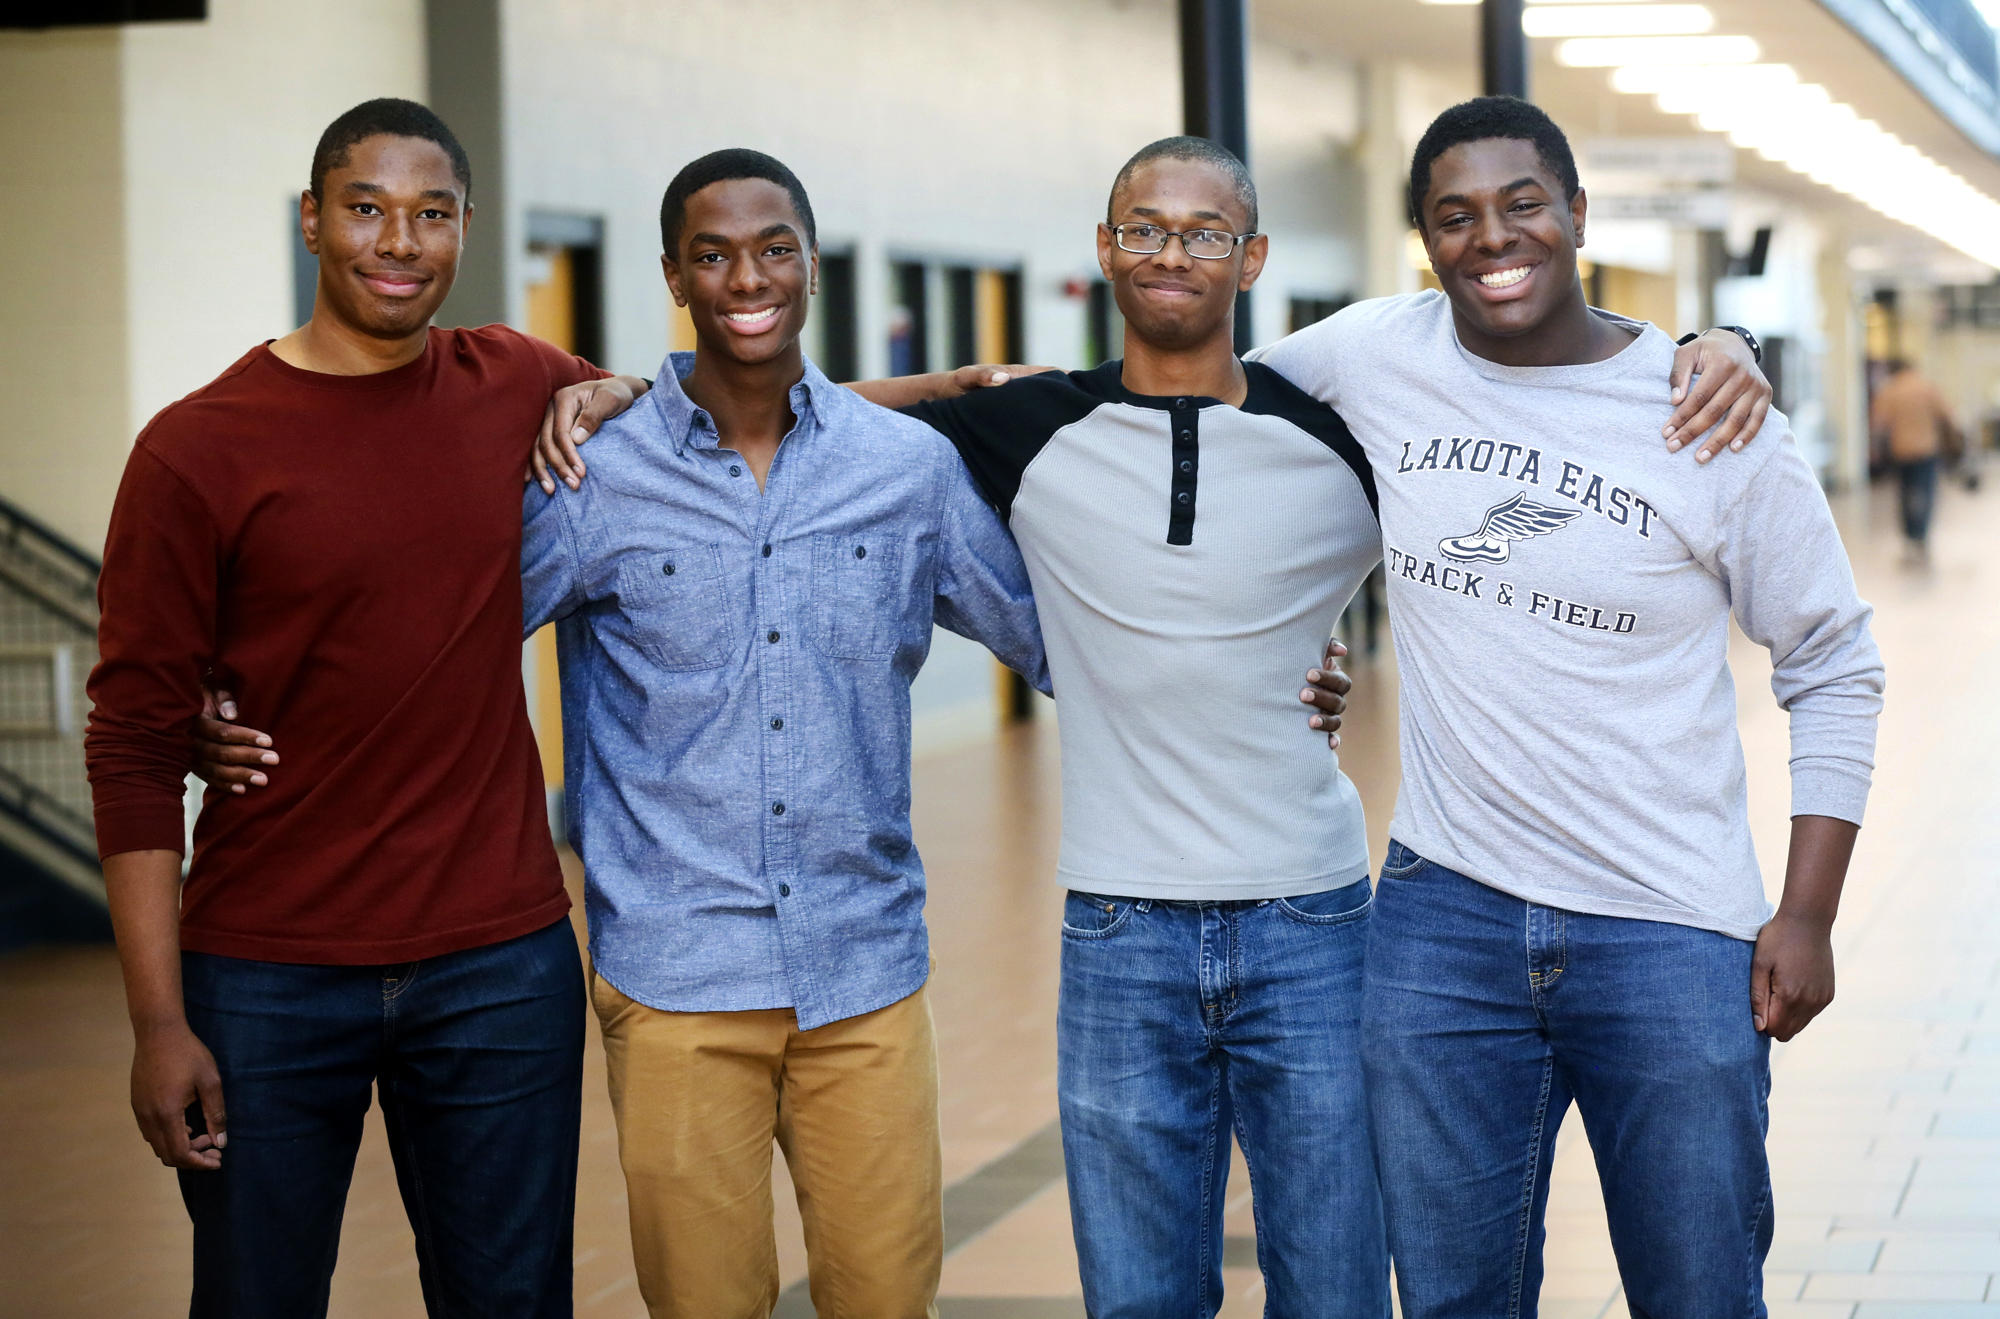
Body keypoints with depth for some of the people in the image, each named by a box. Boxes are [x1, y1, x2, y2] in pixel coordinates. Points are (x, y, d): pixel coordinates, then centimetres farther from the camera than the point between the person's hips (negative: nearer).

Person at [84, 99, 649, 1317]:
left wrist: (605, 395, 2)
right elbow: (136, 748, -5)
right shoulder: (199, 452, -5)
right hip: (269, 985, -3)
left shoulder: (517, 388, 5)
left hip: (500, 970, 3)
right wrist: (158, 1020, -10)